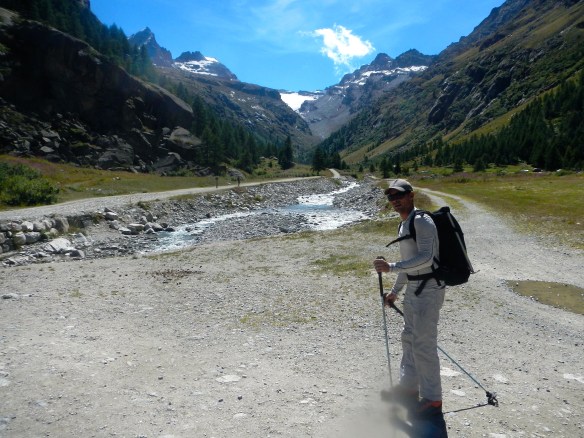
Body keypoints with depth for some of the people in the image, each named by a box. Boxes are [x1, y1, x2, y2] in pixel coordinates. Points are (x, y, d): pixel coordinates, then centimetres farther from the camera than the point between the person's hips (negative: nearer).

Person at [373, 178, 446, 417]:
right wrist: (395, 291, 24)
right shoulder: (403, 225, 14)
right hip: (413, 289, 10)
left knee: (423, 344, -5)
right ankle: (409, 387, 33)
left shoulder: (422, 221, -16)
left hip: (429, 289, -10)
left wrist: (391, 267, -30)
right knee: (409, 338, 18)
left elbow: (426, 258, -27)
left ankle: (432, 399, 9)